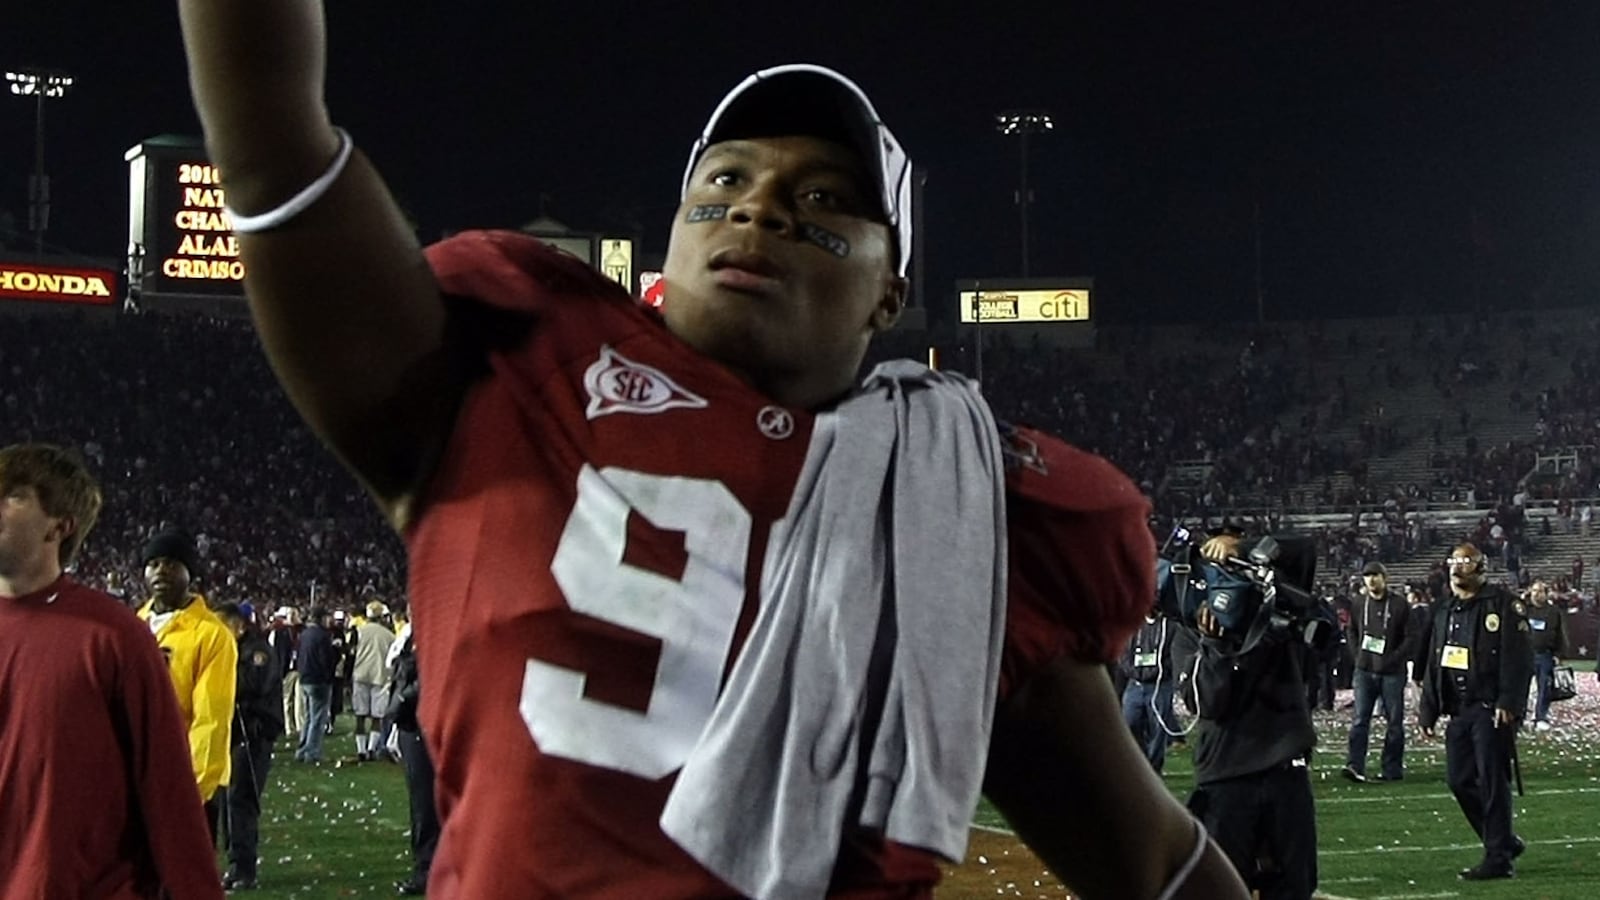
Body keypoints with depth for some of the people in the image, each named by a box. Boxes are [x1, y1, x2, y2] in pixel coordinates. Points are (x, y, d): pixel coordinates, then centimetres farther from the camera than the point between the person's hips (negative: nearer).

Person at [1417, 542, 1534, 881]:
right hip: (1459, 710, 7)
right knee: (1460, 779, 6)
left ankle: (1498, 859, -1)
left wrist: (1508, 703, -20)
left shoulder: (1502, 604, -6)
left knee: (1492, 782, -7)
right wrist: (1427, 710, 16)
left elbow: (1518, 657, -13)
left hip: (1491, 709, -7)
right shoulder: (1443, 611, 16)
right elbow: (1433, 663, 20)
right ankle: (1505, 842, 22)